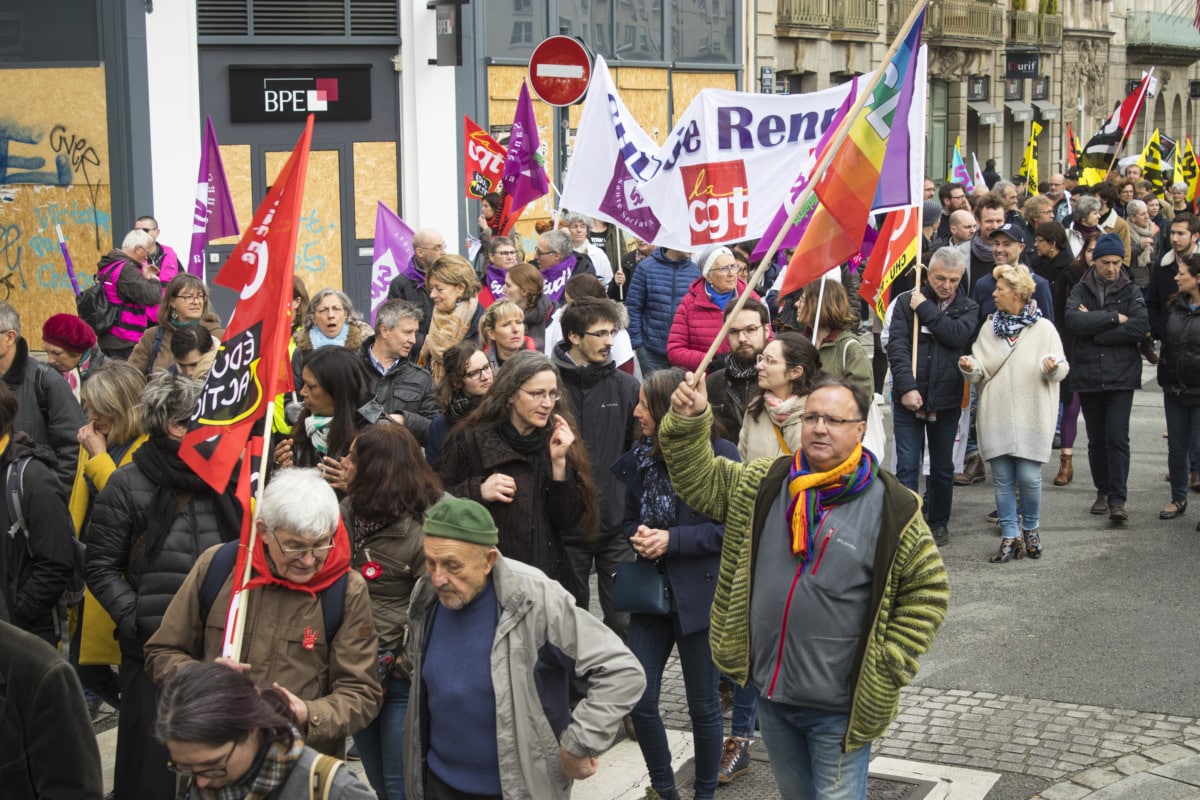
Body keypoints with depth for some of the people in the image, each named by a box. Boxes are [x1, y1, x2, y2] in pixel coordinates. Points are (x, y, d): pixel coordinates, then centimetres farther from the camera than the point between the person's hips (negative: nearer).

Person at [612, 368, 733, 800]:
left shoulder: (721, 455, -12)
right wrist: (638, 538, -9)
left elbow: (732, 528, -15)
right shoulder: (640, 455, 5)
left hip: (699, 594, -5)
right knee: (639, 701, 4)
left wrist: (672, 541, -20)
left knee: (703, 705, 9)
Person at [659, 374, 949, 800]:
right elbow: (700, 482, 6)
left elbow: (927, 590, -5)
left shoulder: (893, 507, -12)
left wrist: (889, 664, -9)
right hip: (770, 690, 5)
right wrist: (690, 421, -10)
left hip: (839, 709, -5)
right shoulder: (764, 484, 1)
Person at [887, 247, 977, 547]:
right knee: (907, 467, -4)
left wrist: (925, 309, -11)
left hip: (946, 400, 2)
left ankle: (939, 523, 26)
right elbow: (897, 345, -7)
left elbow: (957, 335, -15)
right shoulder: (906, 302, 2)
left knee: (943, 468, 12)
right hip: (908, 398, -2)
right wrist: (907, 387, -17)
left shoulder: (967, 308, 6)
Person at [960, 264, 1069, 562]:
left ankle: (1030, 528, 20)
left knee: (1028, 476, -4)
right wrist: (971, 368, -13)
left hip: (1032, 413, -3)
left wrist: (1053, 366, -21)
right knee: (1001, 477, 3)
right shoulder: (990, 327, 11)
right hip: (996, 413, 3)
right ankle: (1010, 537, 12)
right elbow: (982, 370, 9)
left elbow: (1061, 369, 0)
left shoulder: (1043, 328, 0)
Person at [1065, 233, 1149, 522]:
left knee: (1117, 437, -10)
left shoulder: (1131, 292, 1)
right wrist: (1115, 318, -15)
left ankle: (1117, 499, -9)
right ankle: (1103, 491, 24)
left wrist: (1094, 329, -13)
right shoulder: (1081, 290, 4)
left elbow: (1140, 327, -14)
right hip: (1088, 375, 2)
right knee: (1096, 439, 11)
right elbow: (1073, 320, -14)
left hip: (1121, 376, -2)